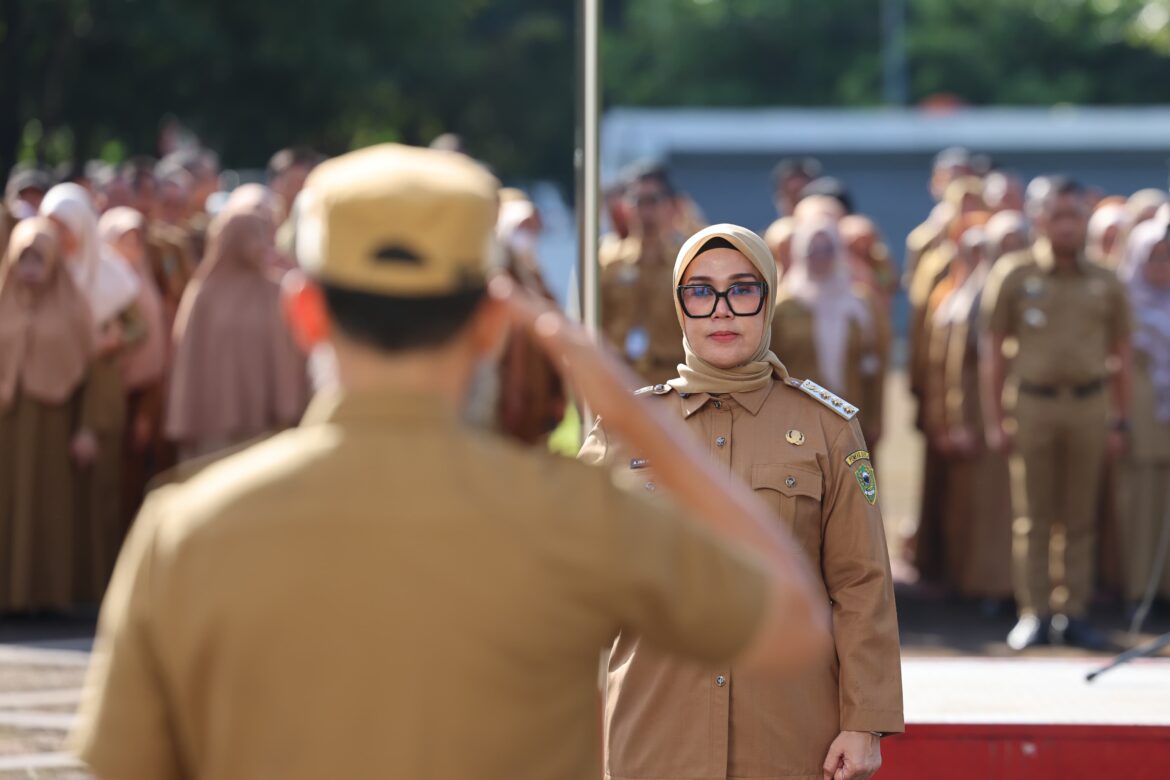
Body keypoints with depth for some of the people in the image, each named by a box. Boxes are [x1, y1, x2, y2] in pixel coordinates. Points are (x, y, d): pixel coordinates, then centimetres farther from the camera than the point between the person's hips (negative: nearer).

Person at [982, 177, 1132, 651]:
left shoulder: (1105, 284, 8)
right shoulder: (1018, 279, 3)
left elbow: (1121, 356, 12)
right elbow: (993, 352, 4)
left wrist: (1121, 421, 6)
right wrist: (994, 420, -1)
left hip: (1088, 405, 1)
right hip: (1033, 403, -1)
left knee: (1080, 518, 5)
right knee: (1033, 518, 1)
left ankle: (1074, 613, 9)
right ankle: (1034, 614, 4)